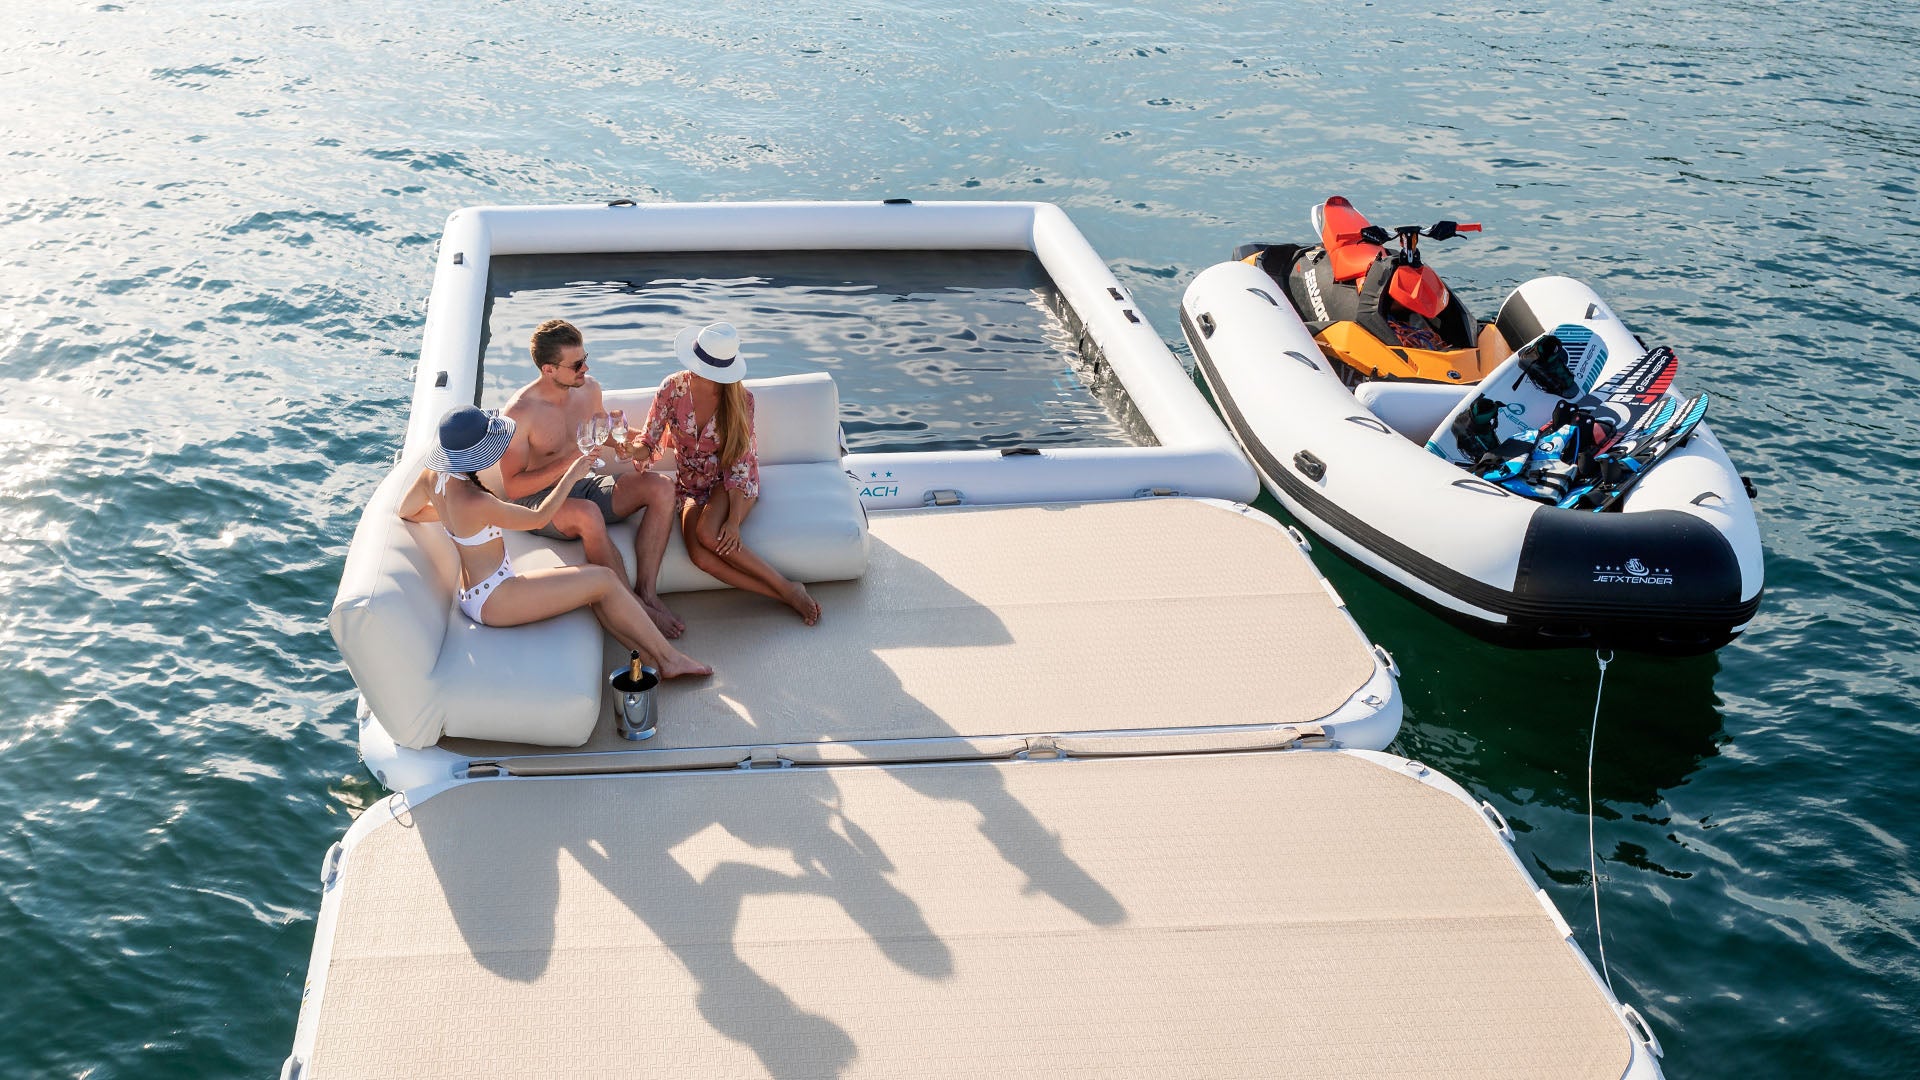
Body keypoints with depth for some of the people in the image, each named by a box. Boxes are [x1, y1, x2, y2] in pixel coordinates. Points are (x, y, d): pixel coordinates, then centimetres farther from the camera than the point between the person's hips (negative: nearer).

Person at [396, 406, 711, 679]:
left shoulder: (434, 474, -2)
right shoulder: (475, 503, -28)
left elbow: (407, 511, 19)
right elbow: (539, 517, -14)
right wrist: (570, 476, -3)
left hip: (475, 594, 10)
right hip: (494, 600, -10)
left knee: (596, 577, 6)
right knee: (603, 580, -9)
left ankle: (652, 657, 1)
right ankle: (669, 658, -1)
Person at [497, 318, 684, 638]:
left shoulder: (589, 388, 0)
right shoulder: (519, 413, -19)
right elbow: (513, 487, -19)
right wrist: (569, 462, -29)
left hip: (583, 486, 7)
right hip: (538, 501, -7)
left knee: (661, 487, -15)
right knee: (587, 513, -40)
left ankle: (647, 591, -22)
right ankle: (635, 610, -28)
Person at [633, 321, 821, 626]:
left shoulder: (739, 399, -13)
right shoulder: (672, 389, -9)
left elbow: (740, 463, -13)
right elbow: (648, 444, -6)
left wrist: (734, 520, -24)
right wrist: (631, 449, -32)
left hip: (732, 483, -2)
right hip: (691, 486, 2)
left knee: (708, 534, -35)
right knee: (698, 554, -29)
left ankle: (786, 587, -24)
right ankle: (786, 593, -24)